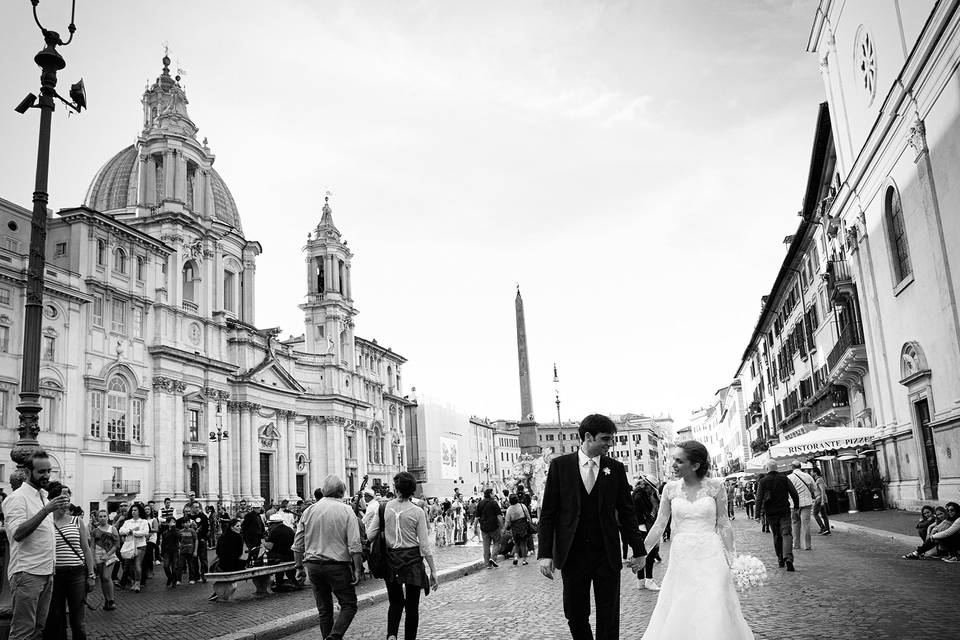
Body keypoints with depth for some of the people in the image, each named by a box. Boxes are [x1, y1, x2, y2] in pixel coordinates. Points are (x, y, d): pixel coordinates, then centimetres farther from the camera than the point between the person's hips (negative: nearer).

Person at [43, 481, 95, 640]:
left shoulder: (77, 521, 6)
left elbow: (86, 549, 8)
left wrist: (91, 575, 5)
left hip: (77, 573, 1)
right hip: (54, 575, 0)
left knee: (77, 621, 3)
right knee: (55, 620, 6)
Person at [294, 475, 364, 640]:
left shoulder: (309, 510, 4)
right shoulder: (346, 511, -6)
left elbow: (298, 544, 8)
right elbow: (355, 545, -12)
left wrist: (299, 567, 16)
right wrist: (357, 569, -7)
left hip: (313, 565, 4)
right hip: (338, 565, -4)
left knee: (324, 608, 15)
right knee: (349, 605, 6)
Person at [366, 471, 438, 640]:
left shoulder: (384, 508, -4)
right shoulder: (417, 512, -9)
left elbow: (369, 535, -3)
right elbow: (425, 545, -7)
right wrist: (433, 571, -1)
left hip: (390, 560, 2)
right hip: (412, 559, -2)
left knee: (395, 602, 18)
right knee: (412, 605, 11)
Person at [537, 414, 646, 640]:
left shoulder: (616, 468, 3)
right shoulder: (559, 465, -1)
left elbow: (626, 512, 8)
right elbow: (548, 513, -1)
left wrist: (638, 549, 8)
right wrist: (545, 553, -7)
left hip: (607, 556, 1)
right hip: (572, 555, -1)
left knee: (609, 617, 5)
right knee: (575, 615, 8)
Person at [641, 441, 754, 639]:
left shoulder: (715, 486, -4)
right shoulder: (670, 488, 1)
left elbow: (724, 524, 0)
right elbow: (659, 525, 5)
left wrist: (731, 558, -5)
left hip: (710, 556, -2)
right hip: (681, 558, 2)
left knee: (713, 615, -2)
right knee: (677, 618, 4)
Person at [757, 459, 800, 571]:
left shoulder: (763, 481, -3)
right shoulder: (784, 478, 1)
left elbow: (759, 499, -8)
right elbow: (794, 493, -3)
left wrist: (761, 514, -4)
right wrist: (796, 507, 8)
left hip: (770, 513, 1)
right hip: (784, 511, 0)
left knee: (777, 536, 15)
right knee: (787, 534, -6)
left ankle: (780, 559, 21)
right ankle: (788, 558, -25)